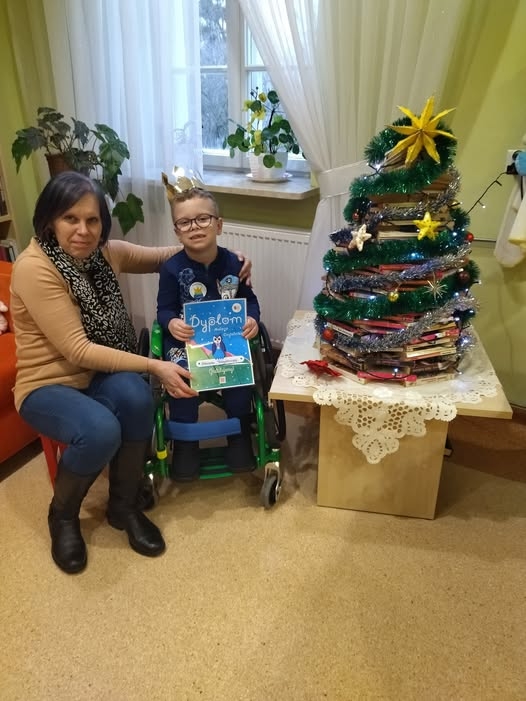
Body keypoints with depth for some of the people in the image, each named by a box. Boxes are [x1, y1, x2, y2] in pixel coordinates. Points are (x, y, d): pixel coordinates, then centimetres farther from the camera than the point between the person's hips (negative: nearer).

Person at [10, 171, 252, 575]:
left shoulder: (105, 252, -2)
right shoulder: (34, 268, -22)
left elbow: (163, 257, 12)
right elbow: (77, 350, -25)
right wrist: (155, 366, -29)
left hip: (98, 376, 5)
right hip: (48, 385, -5)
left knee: (135, 394, -30)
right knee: (101, 430, -35)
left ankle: (124, 507, -6)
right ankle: (63, 515, 0)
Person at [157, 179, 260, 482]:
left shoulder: (232, 263, -1)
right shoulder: (172, 268, -7)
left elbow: (249, 299, 7)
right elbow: (164, 309, -3)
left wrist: (252, 319, -14)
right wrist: (171, 323, -26)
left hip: (228, 337, 2)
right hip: (185, 338, -1)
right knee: (181, 375, -26)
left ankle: (240, 435, 4)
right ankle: (185, 442, -3)